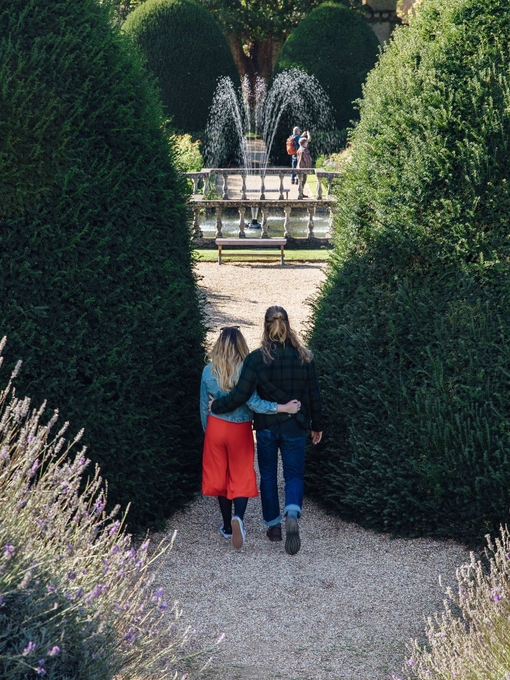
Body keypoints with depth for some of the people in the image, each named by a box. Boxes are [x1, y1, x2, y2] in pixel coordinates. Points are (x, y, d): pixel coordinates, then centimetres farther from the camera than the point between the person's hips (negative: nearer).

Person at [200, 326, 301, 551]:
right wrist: (283, 407, -21)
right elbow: (253, 402, -23)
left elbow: (204, 406, 3)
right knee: (241, 477, 7)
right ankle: (238, 517, -19)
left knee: (220, 476, 13)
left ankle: (227, 527, 20)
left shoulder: (209, 371, -5)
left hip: (216, 428, 2)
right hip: (240, 430, -2)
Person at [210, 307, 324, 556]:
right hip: (295, 428, 1)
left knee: (268, 475, 16)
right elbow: (314, 395, 1)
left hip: (266, 428, -1)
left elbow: (240, 395, -16)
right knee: (294, 475, 8)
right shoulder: (303, 357, -5)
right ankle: (292, 515, -19)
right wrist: (317, 425, 13)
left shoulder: (256, 358, -13)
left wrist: (216, 406, 0)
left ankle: (273, 525, 23)